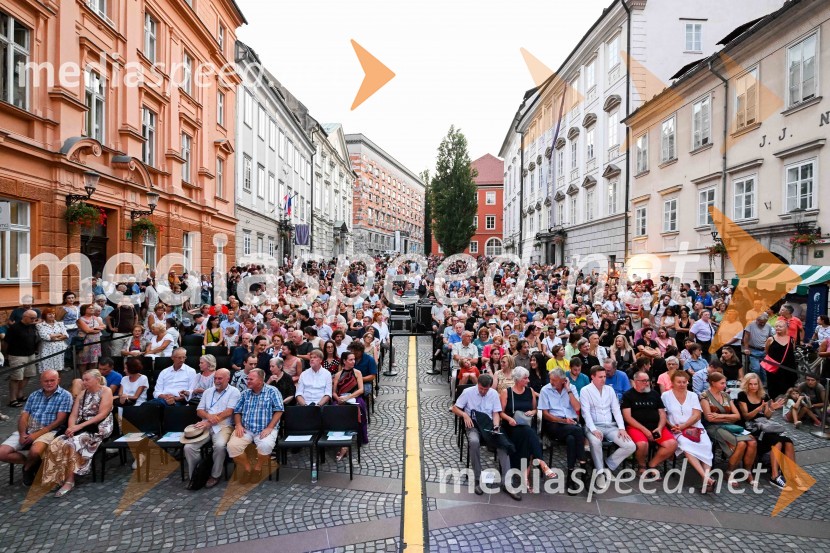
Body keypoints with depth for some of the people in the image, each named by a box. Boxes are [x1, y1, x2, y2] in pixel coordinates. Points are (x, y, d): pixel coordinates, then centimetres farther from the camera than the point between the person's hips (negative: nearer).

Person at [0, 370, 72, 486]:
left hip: (49, 431, -6)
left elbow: (59, 420, -9)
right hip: (28, 430, 6)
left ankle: (28, 468, 2)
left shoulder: (65, 396, -3)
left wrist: (37, 434, -16)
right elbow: (23, 417, 9)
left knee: (35, 451, -34)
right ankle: (34, 462, 5)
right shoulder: (34, 395, 15)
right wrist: (22, 434, -10)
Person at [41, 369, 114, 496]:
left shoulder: (106, 391, -3)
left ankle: (70, 480, -21)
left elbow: (102, 415, -12)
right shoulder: (82, 394, 18)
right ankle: (59, 477, -14)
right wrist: (71, 427, -12)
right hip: (81, 427, 6)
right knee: (57, 443, -21)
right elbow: (73, 415, 9)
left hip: (99, 428, -6)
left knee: (73, 444, -30)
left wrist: (80, 426, -17)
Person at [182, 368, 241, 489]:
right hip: (206, 426, 5)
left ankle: (215, 475, -10)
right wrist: (209, 416, -11)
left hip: (223, 426, -5)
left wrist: (209, 422, -13)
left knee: (219, 445, -34)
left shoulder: (234, 392, 1)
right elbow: (199, 411, 12)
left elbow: (228, 412, -9)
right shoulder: (208, 392, 18)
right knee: (189, 447, -19)